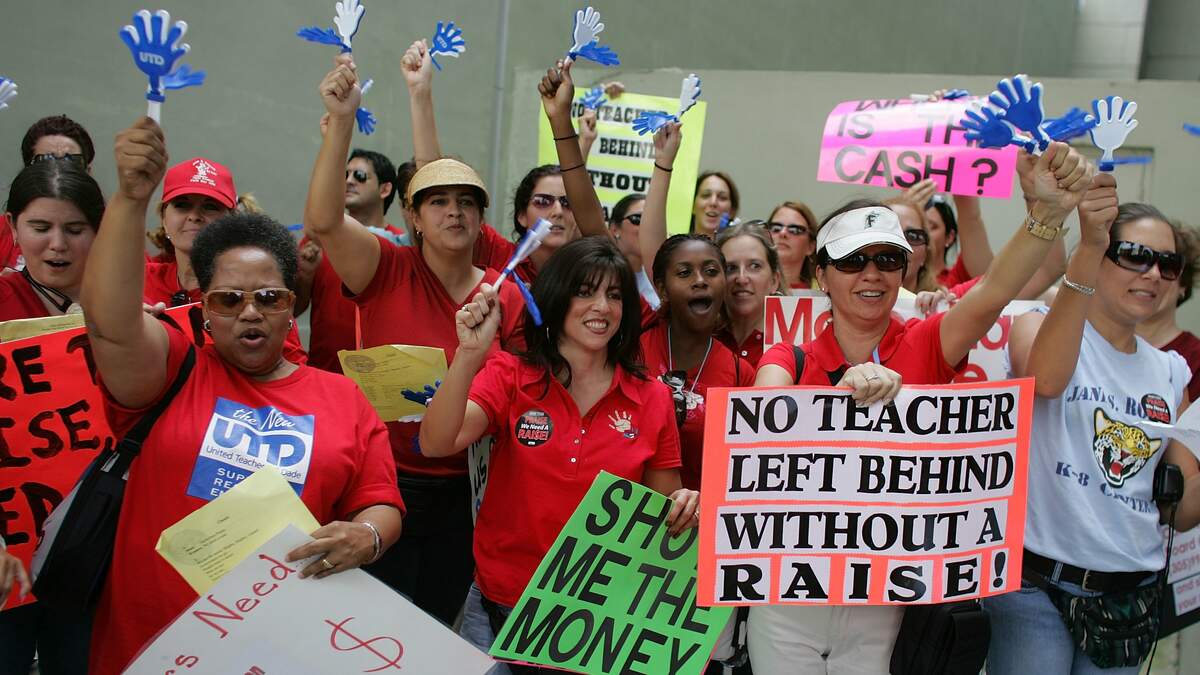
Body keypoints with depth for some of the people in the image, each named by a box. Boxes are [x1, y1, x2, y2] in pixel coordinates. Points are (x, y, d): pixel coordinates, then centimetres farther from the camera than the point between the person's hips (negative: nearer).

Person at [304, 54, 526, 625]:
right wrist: (341, 121, -33)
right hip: (384, 480, -3)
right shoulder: (389, 272, -7)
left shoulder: (508, 298, 1)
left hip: (458, 493, 3)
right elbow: (322, 220, -24)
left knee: (437, 626, 17)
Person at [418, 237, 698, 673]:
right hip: (500, 608, -1)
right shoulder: (508, 376, -5)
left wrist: (684, 508, -16)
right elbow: (436, 444, -21)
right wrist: (469, 355, -34)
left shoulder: (653, 399, -2)